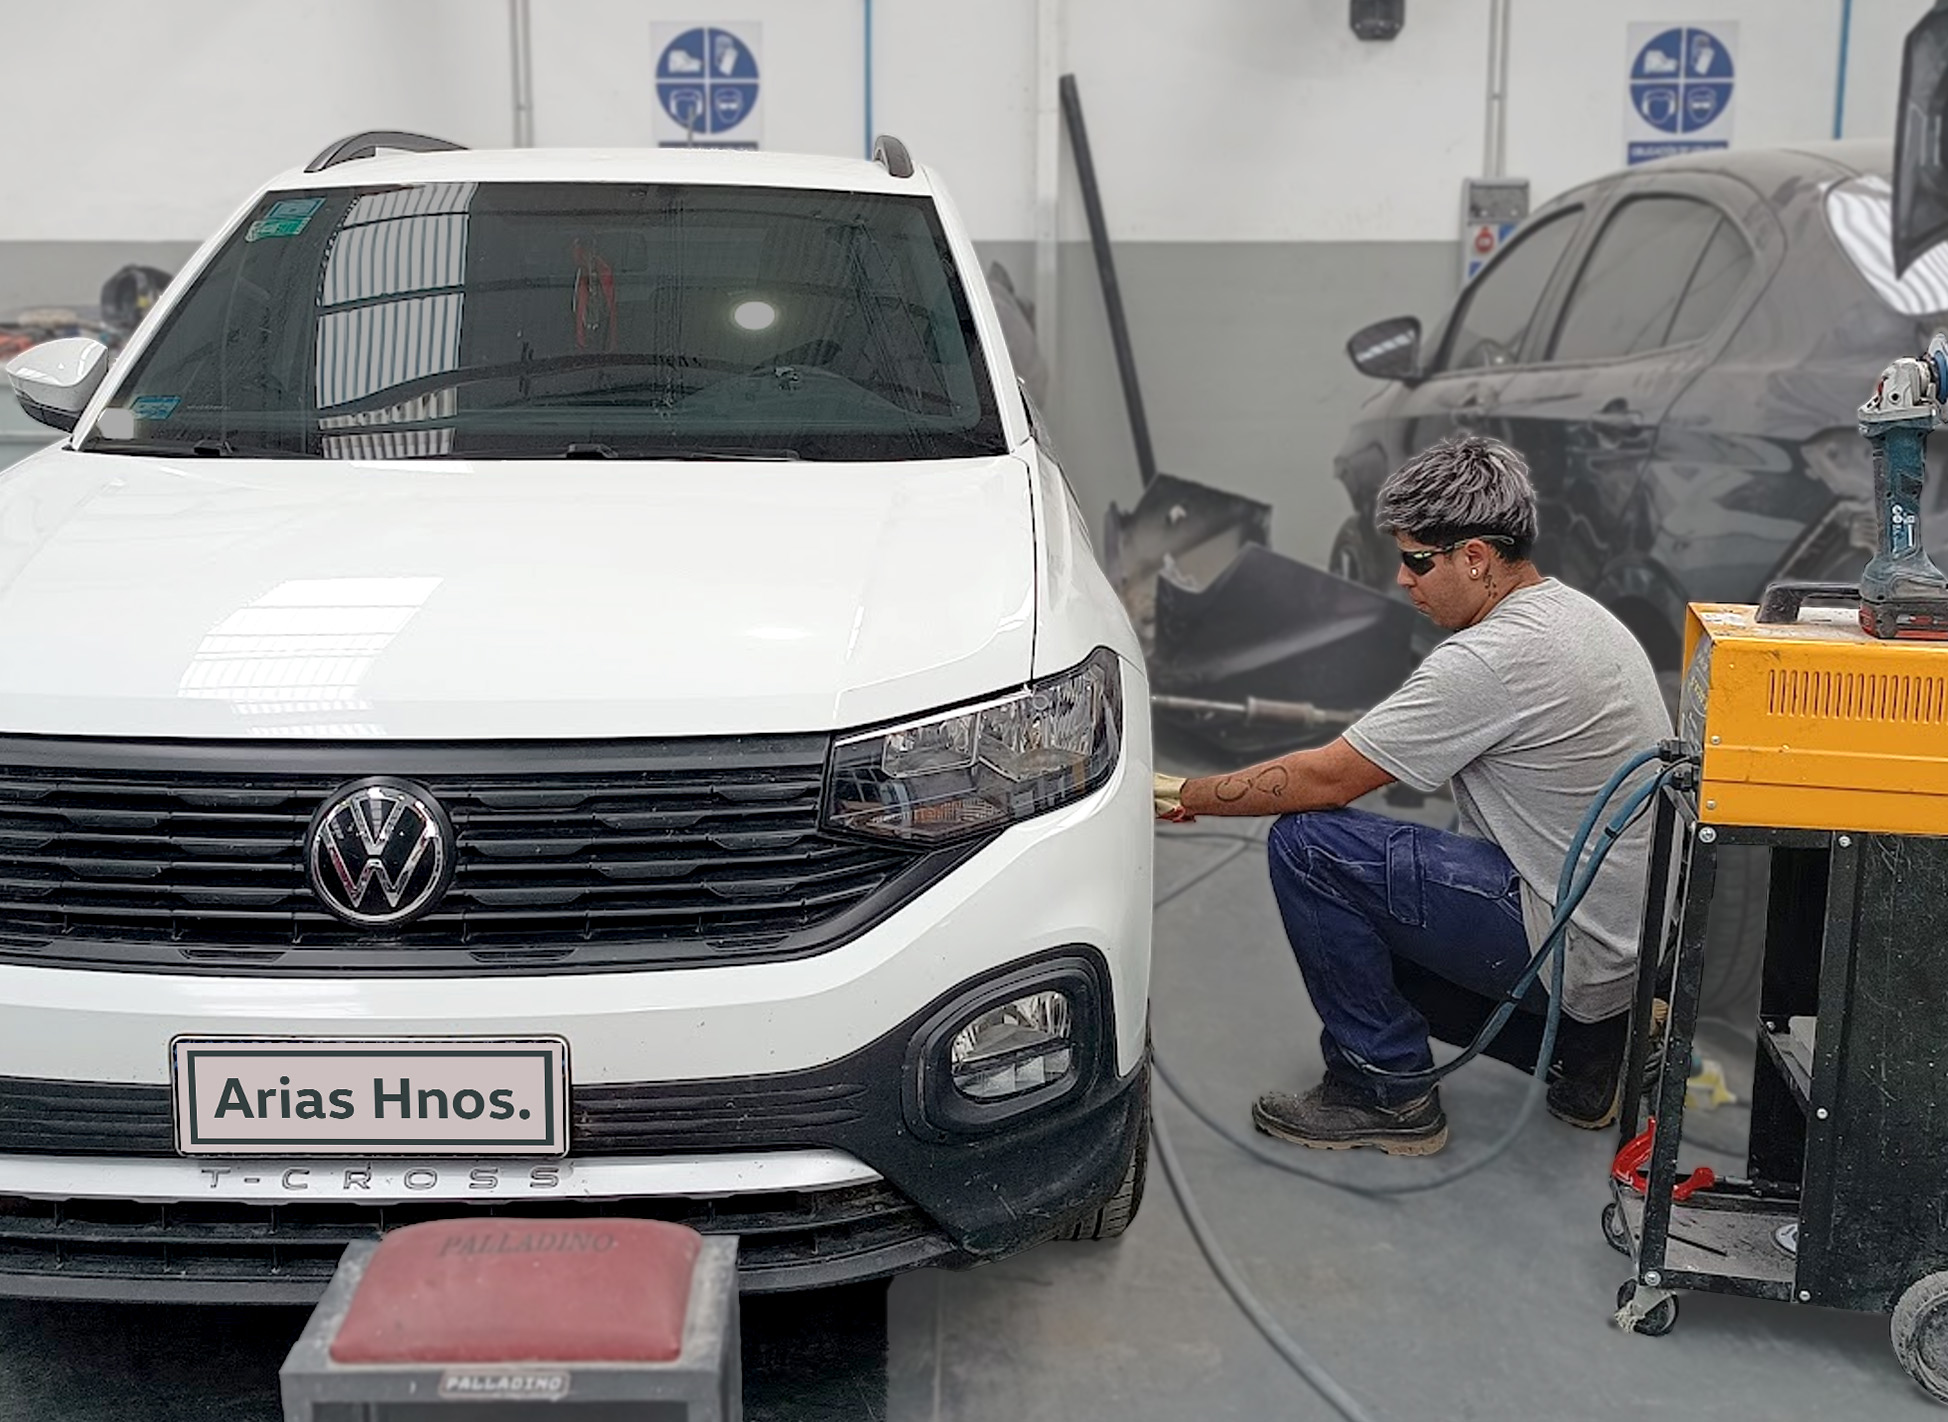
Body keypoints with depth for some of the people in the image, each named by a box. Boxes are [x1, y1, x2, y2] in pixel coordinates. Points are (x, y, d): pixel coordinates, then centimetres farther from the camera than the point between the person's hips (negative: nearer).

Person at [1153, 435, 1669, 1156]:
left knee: (1307, 844, -15)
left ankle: (1386, 1091, -4)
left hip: (1572, 949, -10)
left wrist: (1189, 794, -6)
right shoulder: (1578, 614, 10)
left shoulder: (1494, 659, -22)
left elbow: (1327, 778, -18)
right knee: (1369, 926, 22)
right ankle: (1579, 1048, 15)